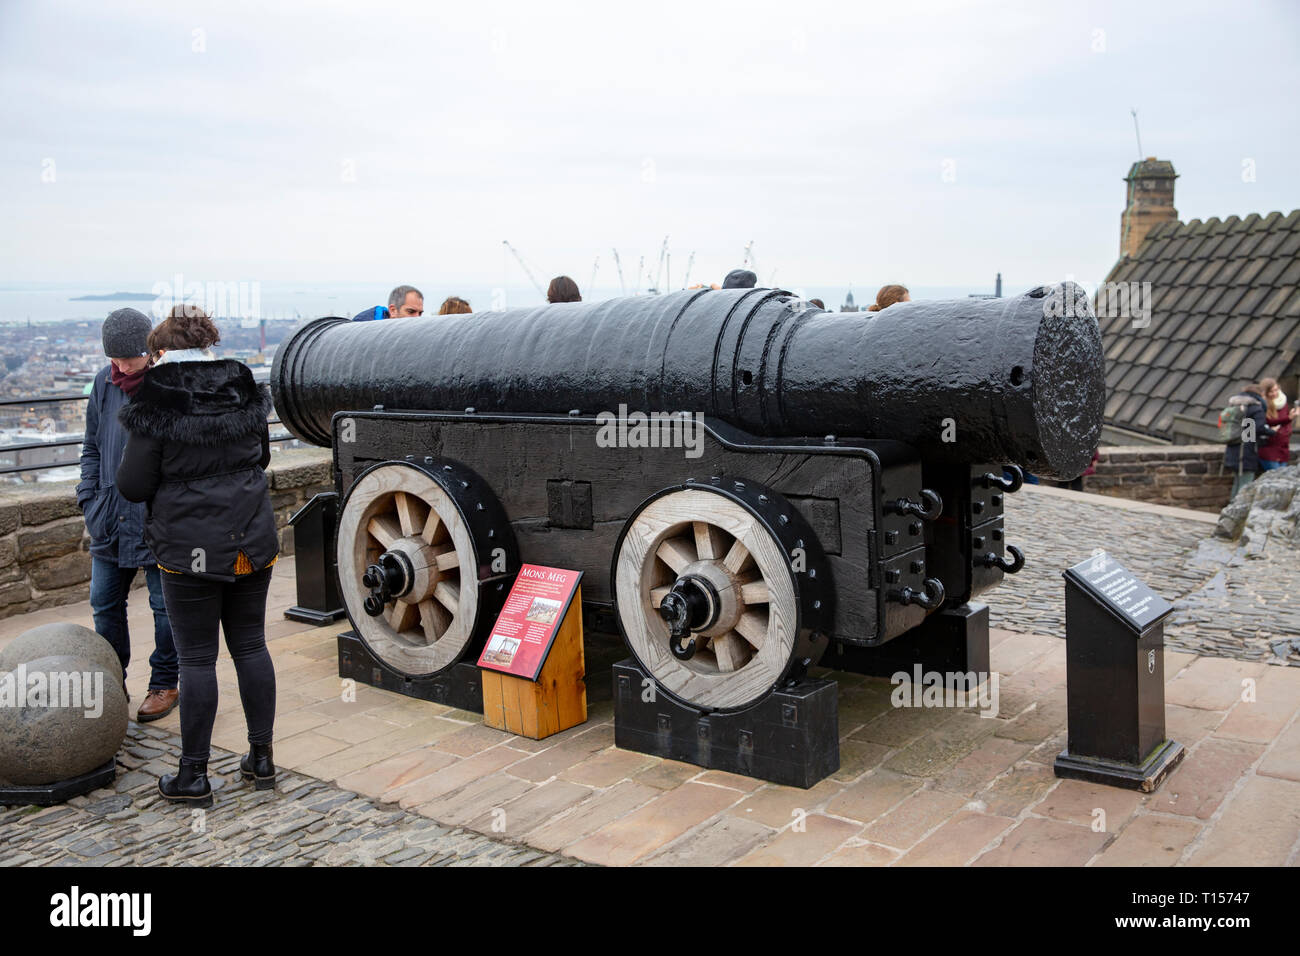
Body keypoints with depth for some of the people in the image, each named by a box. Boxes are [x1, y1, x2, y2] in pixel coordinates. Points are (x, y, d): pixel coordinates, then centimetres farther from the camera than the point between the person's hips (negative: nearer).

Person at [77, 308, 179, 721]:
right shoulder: (104, 382, 5)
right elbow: (92, 446, 16)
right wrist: (88, 497, 6)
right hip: (110, 517, 6)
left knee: (165, 606, 7)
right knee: (105, 604, 13)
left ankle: (164, 684, 23)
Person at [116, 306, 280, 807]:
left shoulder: (155, 405, -12)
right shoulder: (246, 393, 4)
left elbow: (133, 486, -9)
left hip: (191, 550, -5)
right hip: (252, 541, 5)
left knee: (196, 658, 3)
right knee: (251, 645, 13)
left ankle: (194, 776, 13)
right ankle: (261, 759, 21)